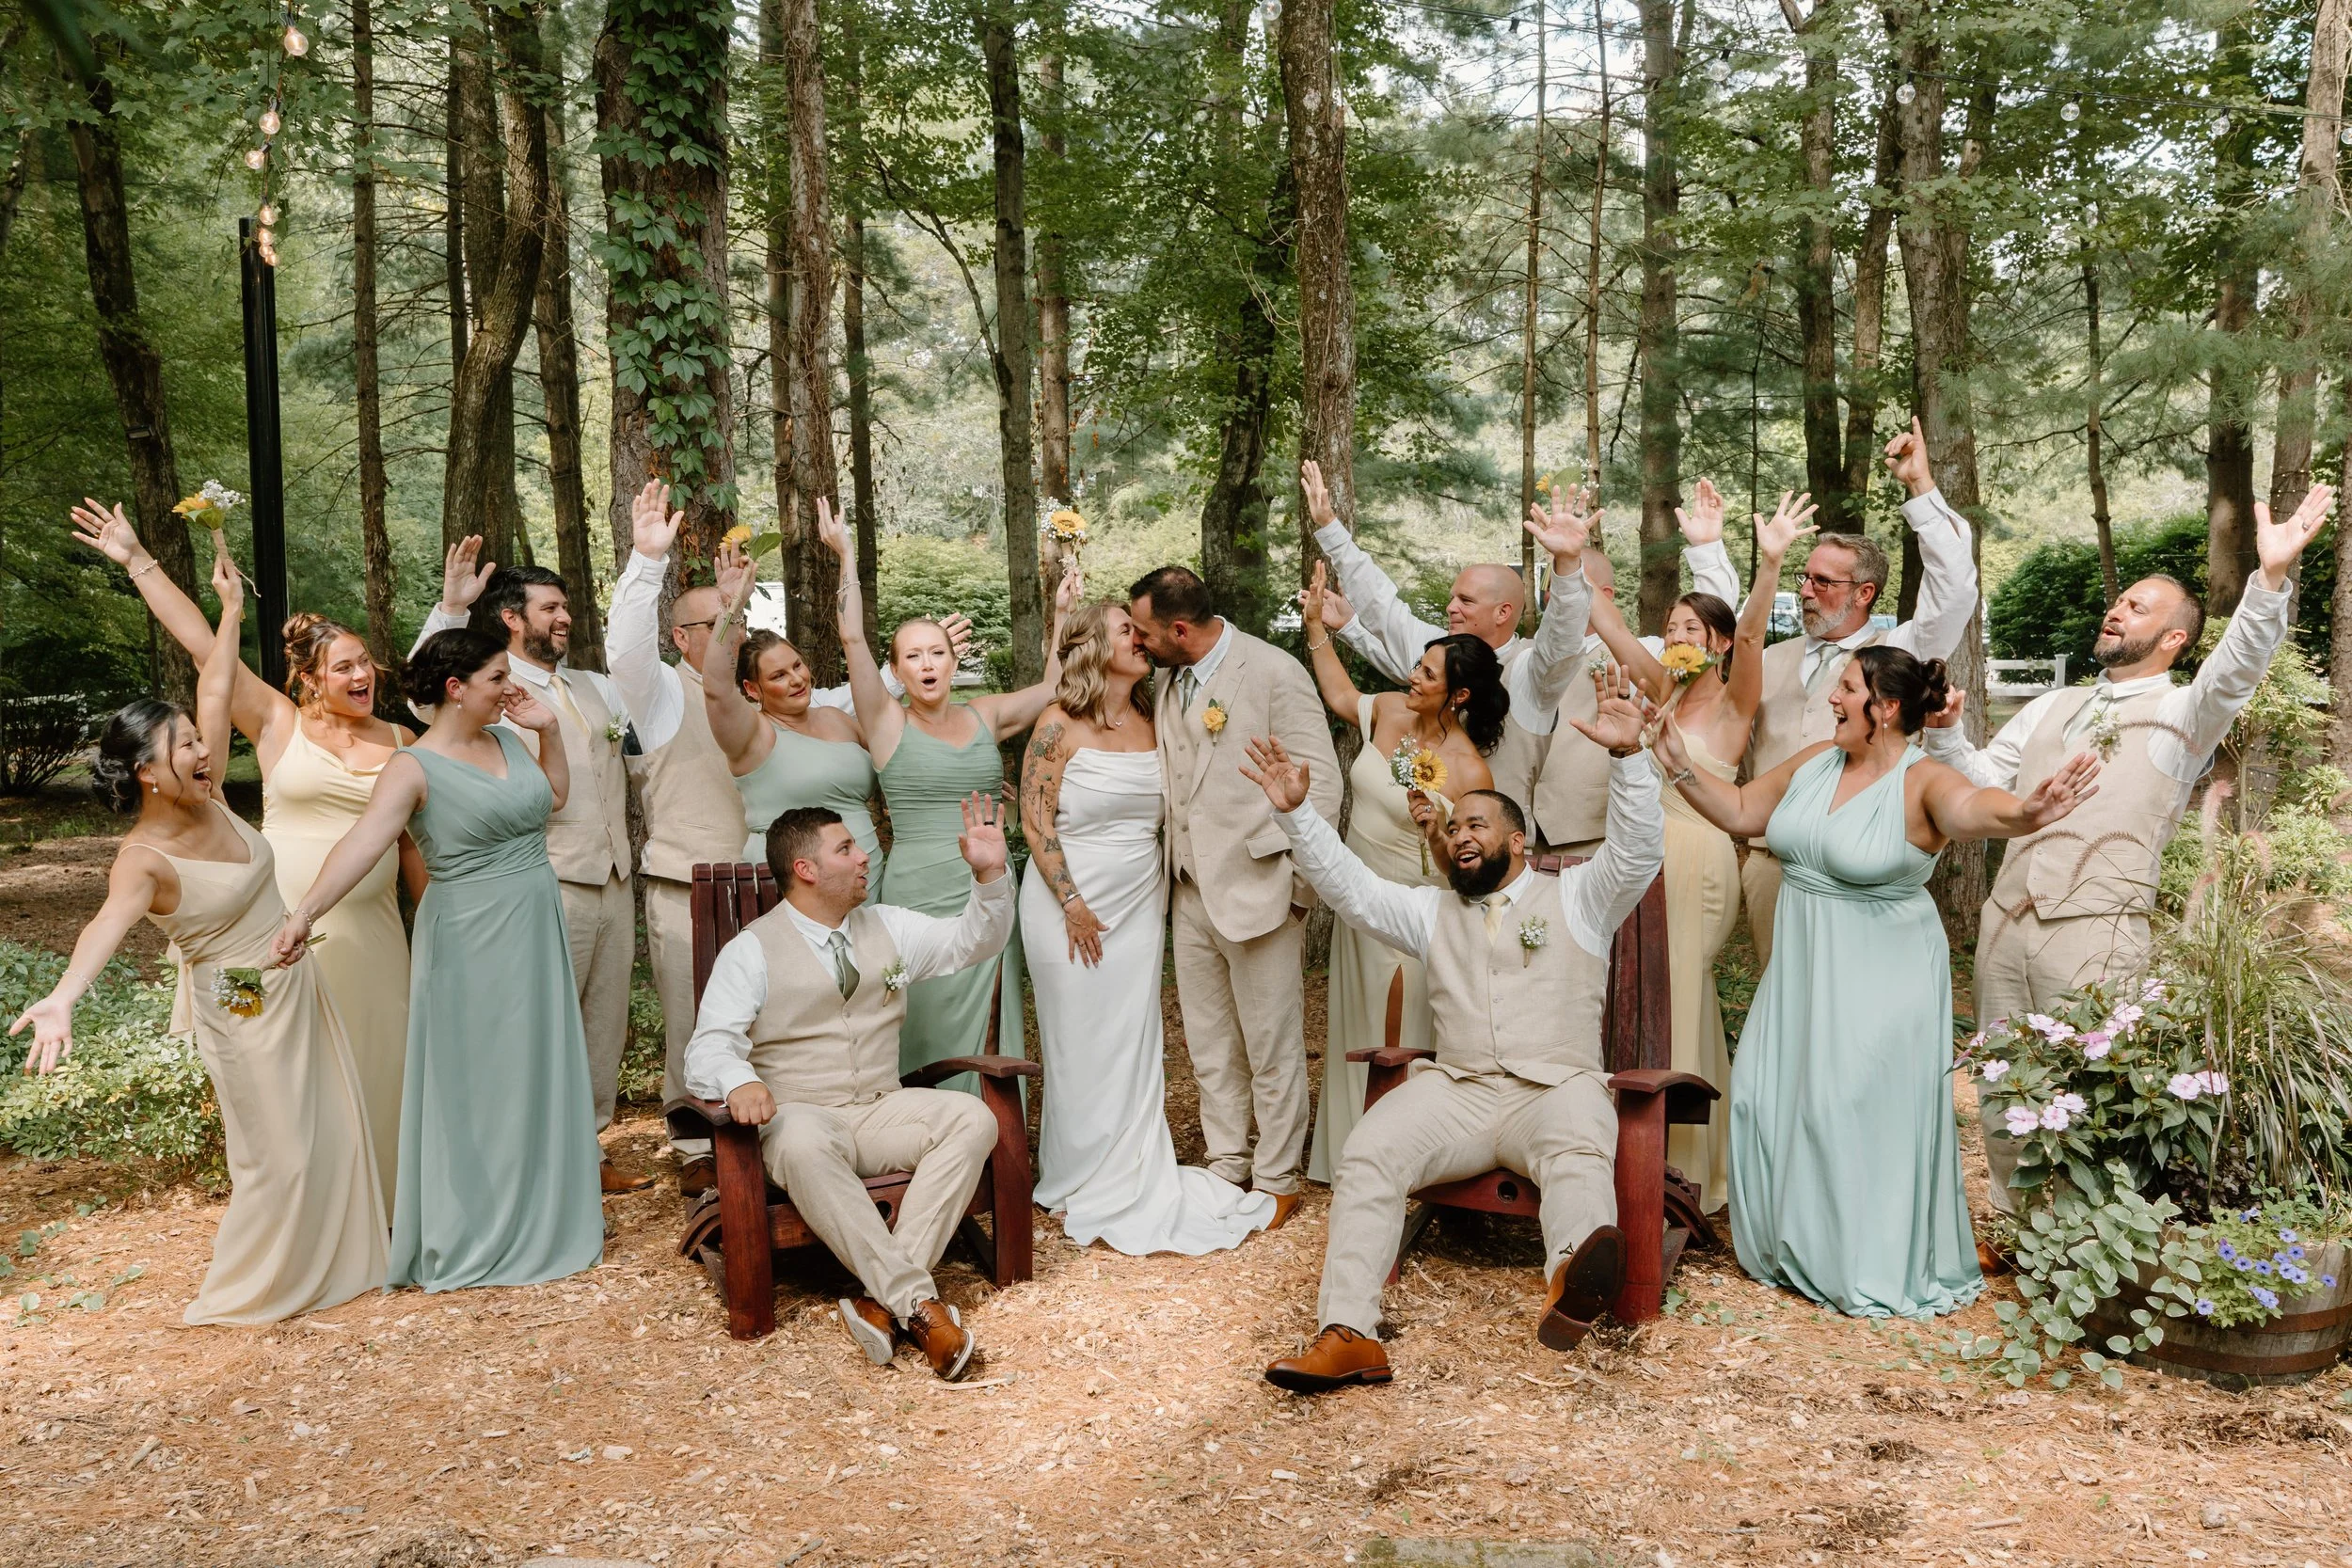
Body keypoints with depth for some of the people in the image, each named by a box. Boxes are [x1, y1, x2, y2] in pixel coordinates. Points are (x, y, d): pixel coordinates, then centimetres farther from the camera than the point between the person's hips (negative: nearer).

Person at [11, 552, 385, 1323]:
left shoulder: (208, 800, -5)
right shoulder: (144, 859, -24)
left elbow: (214, 695, 1)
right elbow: (108, 922, -44)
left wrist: (231, 611, 2)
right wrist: (64, 996, -61)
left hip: (298, 990, 8)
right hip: (245, 1013, -7)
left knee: (335, 1131, 16)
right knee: (279, 1153, 1)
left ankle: (330, 1260, 34)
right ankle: (246, 1292, 20)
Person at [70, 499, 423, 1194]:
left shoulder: (400, 742, 5)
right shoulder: (280, 725, -1)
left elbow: (414, 842, 10)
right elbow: (204, 647, -5)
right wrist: (138, 561, -6)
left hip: (371, 930, 2)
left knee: (375, 1064, 7)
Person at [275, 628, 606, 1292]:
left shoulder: (507, 738, 6)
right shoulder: (416, 767, -15)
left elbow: (555, 795, 22)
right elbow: (362, 843, -29)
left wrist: (547, 730, 6)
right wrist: (304, 912, -43)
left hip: (537, 931, 7)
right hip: (472, 941, -7)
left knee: (540, 1074, 15)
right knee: (474, 1082, 3)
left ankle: (544, 1215, 30)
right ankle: (475, 1234, 17)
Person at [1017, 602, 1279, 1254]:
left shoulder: (1151, 723, 7)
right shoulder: (1060, 724, -8)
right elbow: (1035, 819, -10)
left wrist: (1160, 894, 7)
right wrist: (1072, 904, -13)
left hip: (1140, 905, 5)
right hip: (1072, 905, -5)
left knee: (1134, 1048, 7)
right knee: (1080, 1048, 4)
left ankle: (1133, 1182, 18)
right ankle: (1081, 1186, 18)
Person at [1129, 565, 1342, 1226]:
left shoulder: (1274, 672, -11)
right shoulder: (1167, 682, 10)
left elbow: (1321, 782, -12)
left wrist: (1294, 883, -12)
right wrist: (1171, 868, 9)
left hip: (1258, 892, -7)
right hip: (1192, 895, 7)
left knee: (1272, 1049, 4)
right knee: (1209, 1047, 15)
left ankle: (1276, 1181, 17)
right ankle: (1227, 1167, 28)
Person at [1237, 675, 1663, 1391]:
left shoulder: (1576, 897, 14)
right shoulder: (1432, 912, 25)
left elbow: (1636, 853, -2)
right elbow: (1350, 887, 16)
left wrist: (1628, 756, -17)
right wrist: (1296, 814, 3)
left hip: (1556, 1090, -3)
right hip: (1455, 1090, 3)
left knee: (1579, 1150, -38)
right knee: (1367, 1155, -25)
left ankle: (1573, 1285, -69)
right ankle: (1346, 1336, -35)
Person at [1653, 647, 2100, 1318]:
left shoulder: (1922, 783, -16)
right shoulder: (1814, 761, 3)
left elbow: (1970, 806, -39)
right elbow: (1740, 812, 14)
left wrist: (2024, 813, -61)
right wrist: (1678, 764, 5)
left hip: (1880, 980, -6)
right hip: (1802, 968, 7)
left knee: (1866, 1116, -2)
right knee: (1769, 1100, 9)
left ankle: (1881, 1268, 18)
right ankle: (1795, 1248, 29)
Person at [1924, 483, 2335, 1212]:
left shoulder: (2183, 714, 1)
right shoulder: (2054, 706, 19)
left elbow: (2237, 668, -19)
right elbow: (1984, 782, 18)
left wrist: (2272, 578, -35)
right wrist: (1946, 733, -2)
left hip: (2094, 933, -6)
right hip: (2004, 923, 6)